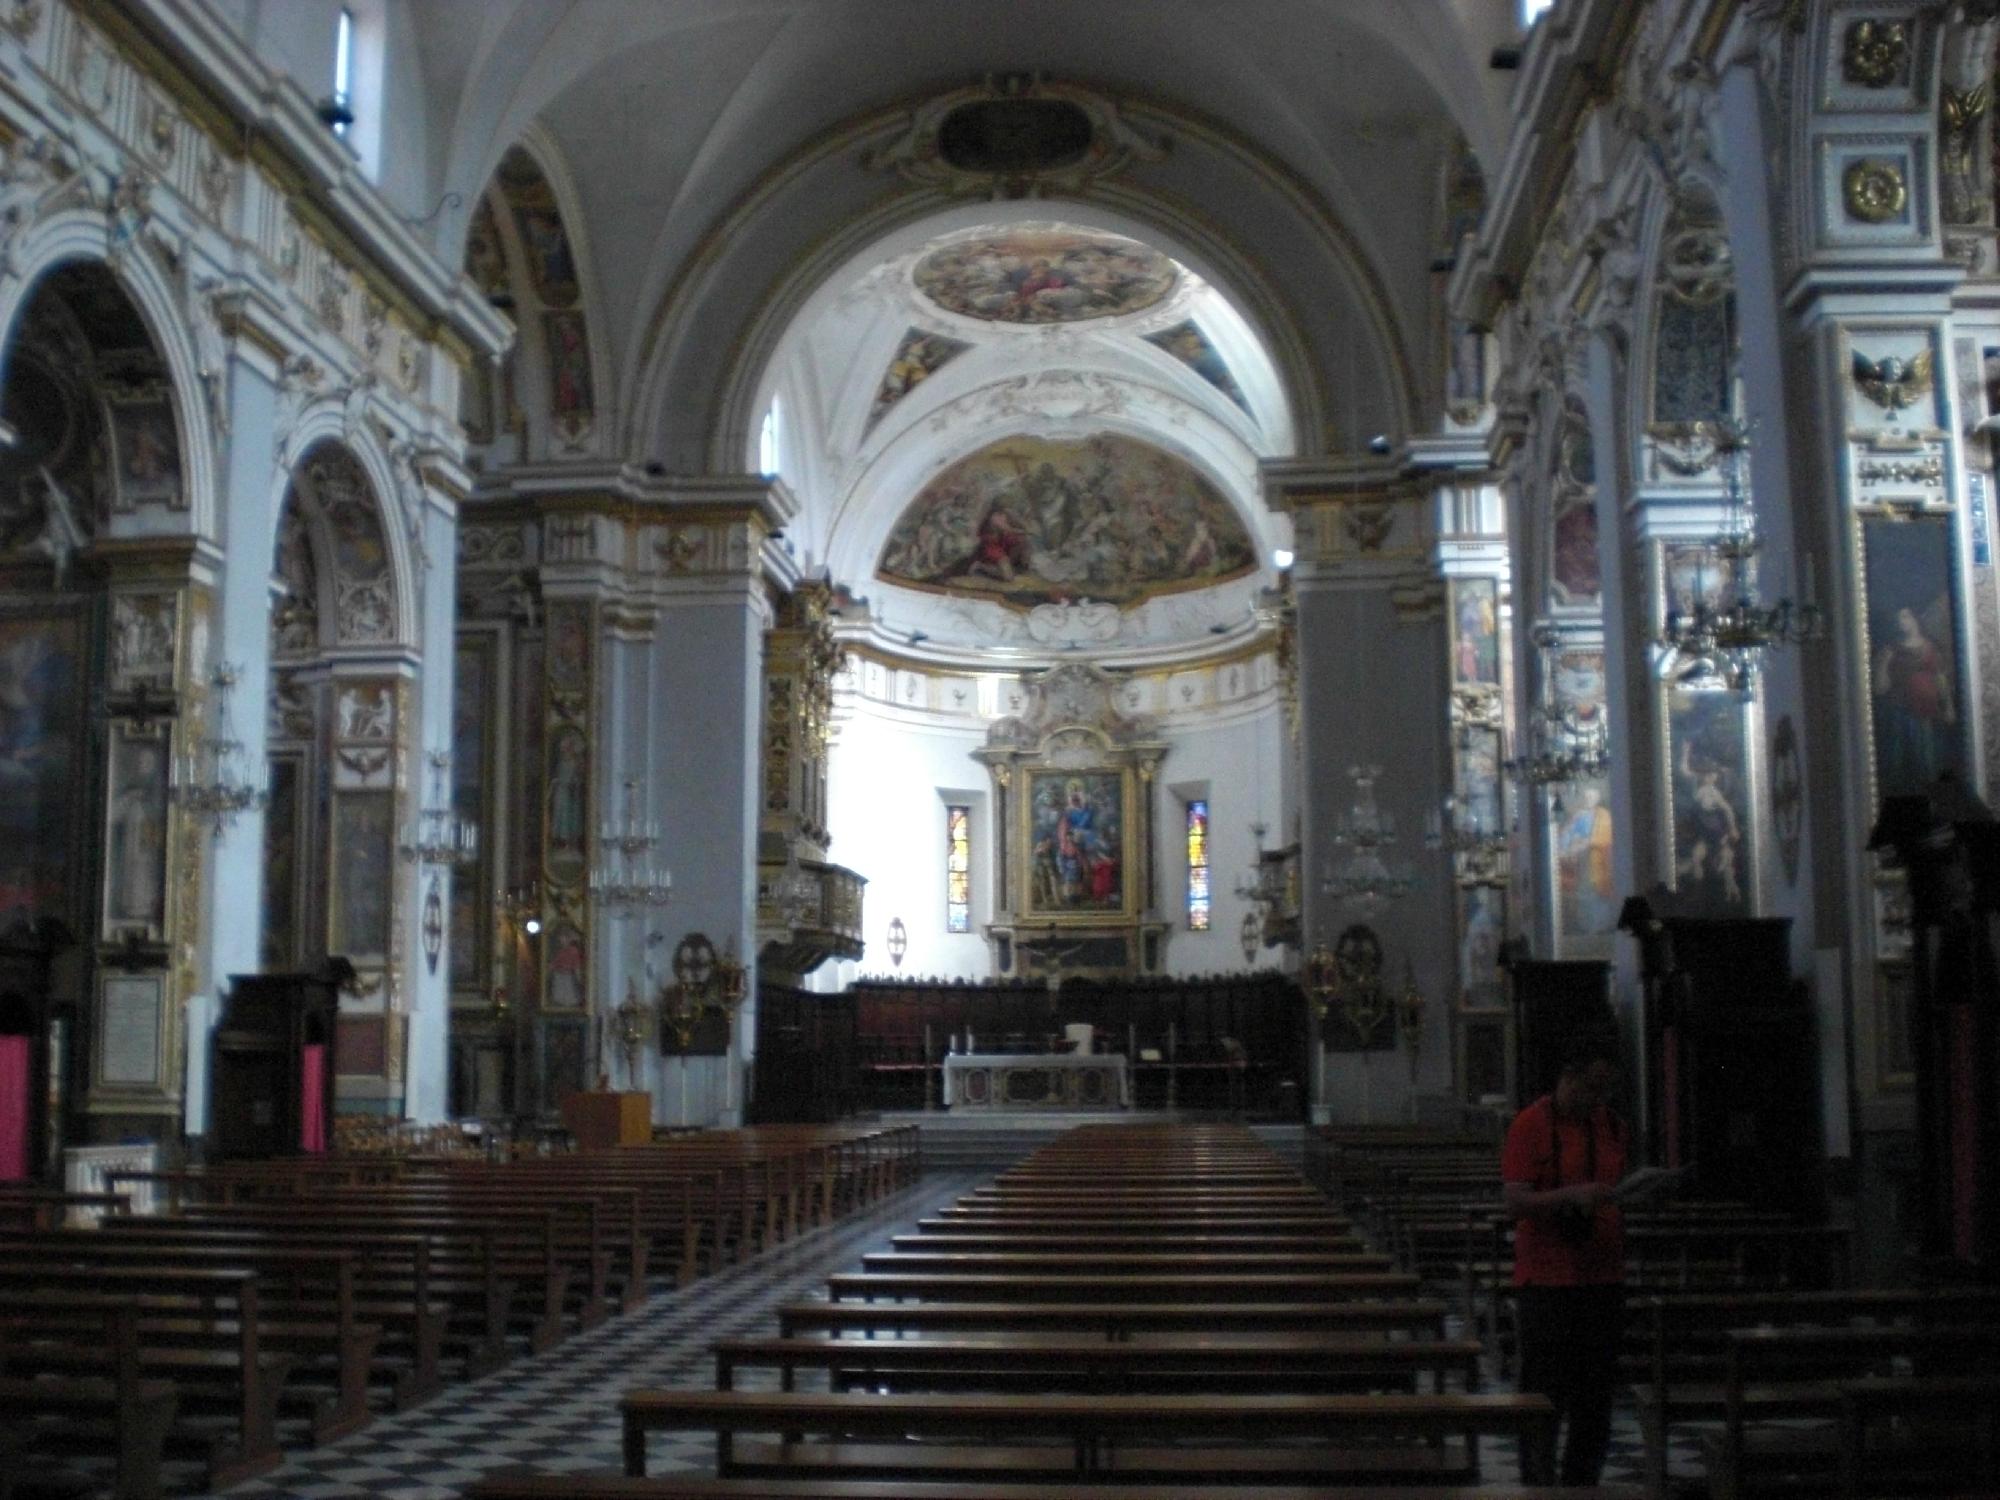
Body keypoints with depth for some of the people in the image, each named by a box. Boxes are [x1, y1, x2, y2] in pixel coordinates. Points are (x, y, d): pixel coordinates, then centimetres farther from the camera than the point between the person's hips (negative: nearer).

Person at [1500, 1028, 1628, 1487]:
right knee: (1545, 1397, -2)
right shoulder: (1531, 1125, -8)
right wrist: (1571, 1195, -26)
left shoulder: (1612, 1126, 12)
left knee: (1596, 1398, 10)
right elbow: (1516, 1202, -14)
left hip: (1603, 1278, 6)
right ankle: (1538, 1484, 7)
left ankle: (1583, 1483, 20)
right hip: (1547, 1281, -6)